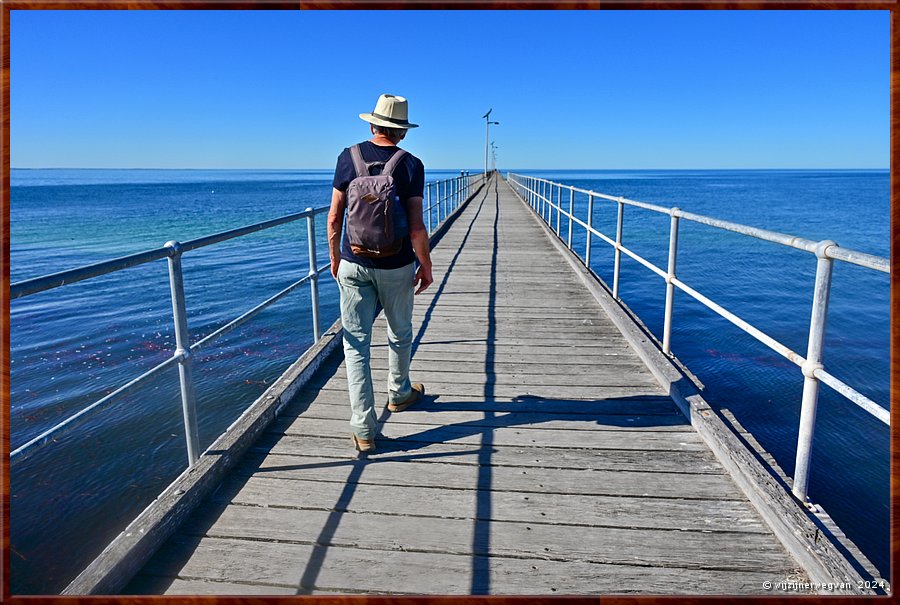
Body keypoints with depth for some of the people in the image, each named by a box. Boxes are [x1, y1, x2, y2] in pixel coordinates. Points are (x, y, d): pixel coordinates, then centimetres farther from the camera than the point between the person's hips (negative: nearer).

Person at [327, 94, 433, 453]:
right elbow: (416, 228, -14)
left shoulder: (349, 157, -2)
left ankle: (363, 428, 3)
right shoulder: (411, 165, -9)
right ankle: (399, 393, 43)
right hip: (395, 267, -1)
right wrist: (426, 267, 0)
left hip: (353, 264, 1)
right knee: (400, 332, 21)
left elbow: (334, 217, 0)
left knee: (355, 342, 5)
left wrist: (335, 258, 13)